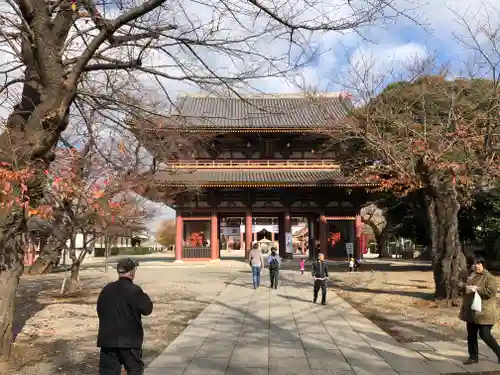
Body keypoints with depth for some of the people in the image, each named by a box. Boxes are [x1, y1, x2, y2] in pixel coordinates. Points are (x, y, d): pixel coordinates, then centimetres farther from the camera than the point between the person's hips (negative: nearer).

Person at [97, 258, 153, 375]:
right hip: (129, 339, -5)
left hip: (107, 338, 5)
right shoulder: (134, 290, -14)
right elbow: (147, 309, -13)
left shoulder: (106, 289, 6)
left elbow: (100, 310, 14)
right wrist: (145, 297, 5)